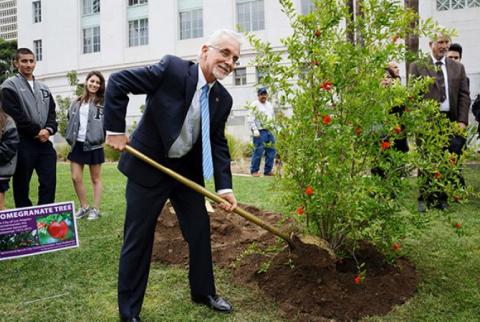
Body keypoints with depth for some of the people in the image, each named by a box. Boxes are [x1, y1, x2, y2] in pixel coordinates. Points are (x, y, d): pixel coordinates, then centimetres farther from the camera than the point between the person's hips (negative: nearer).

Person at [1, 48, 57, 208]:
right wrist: (36, 131, -11)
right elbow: (14, 115, -12)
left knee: (49, 183, 3)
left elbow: (52, 112, 14)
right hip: (22, 143, -5)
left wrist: (48, 129, -5)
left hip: (44, 142, 5)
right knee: (22, 185, 4)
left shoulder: (44, 88, 18)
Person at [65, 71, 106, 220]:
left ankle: (95, 209, 17)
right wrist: (70, 138, 10)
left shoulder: (103, 103, -4)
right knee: (76, 178, 4)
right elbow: (71, 121, 17)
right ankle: (84, 207, 21)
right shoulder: (77, 103, 11)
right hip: (78, 144, 5)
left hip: (94, 145, -5)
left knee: (95, 179, 7)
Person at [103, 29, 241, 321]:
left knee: (200, 232, 12)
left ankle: (204, 292, 35)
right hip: (148, 167, -5)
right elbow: (117, 82, -15)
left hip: (188, 170, 6)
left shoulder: (223, 99, -2)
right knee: (138, 240, 3)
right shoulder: (171, 69, -19)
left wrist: (225, 187, -8)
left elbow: (218, 144, 2)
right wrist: (115, 130, -17)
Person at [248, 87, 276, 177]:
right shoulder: (255, 105, -3)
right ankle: (254, 170, 3)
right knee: (258, 151, -7)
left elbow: (273, 117, 24)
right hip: (260, 131, -7)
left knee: (271, 151, 6)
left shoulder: (269, 104, 18)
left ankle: (268, 170, 16)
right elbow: (251, 119, -9)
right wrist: (254, 129, -19)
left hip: (270, 131, 7)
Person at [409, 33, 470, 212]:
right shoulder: (417, 66, 4)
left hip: (450, 121, 3)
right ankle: (425, 198, 14)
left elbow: (464, 95, 10)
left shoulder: (458, 67, 14)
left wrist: (462, 121, -1)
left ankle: (441, 198, 15)